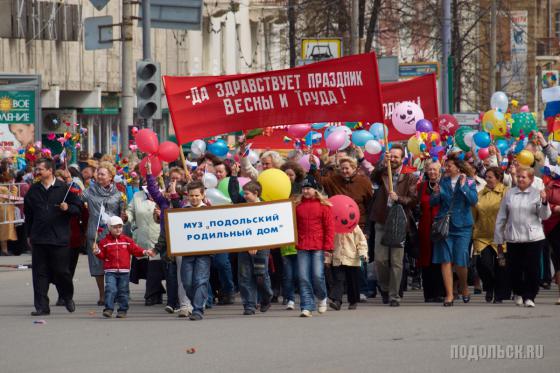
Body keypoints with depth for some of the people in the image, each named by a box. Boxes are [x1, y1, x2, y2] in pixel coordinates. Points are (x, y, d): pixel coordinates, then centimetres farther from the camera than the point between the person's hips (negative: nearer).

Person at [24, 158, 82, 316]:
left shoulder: (64, 188, -1)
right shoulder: (33, 190, 10)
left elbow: (78, 208, 3)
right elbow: (28, 214, 18)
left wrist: (68, 208, -17)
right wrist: (29, 235, 17)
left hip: (60, 238, -3)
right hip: (38, 239, 3)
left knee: (61, 271, 2)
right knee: (40, 273, 1)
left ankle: (68, 297, 27)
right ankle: (42, 306, 5)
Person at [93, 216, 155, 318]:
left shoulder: (127, 240, 7)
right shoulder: (105, 241, 4)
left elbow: (135, 249, 6)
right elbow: (102, 255, 6)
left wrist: (145, 252, -8)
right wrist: (97, 252, -14)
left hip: (124, 271, 2)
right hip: (110, 271, -2)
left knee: (123, 291, 5)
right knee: (110, 289, -13)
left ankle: (123, 310, 14)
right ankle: (108, 309, -10)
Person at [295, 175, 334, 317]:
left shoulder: (323, 205, 1)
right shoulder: (298, 205, 9)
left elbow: (330, 226, -1)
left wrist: (328, 247, -6)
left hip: (319, 247, -3)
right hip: (302, 247, 3)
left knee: (318, 275, -7)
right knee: (303, 278, -2)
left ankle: (322, 298, 22)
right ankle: (307, 307, 1)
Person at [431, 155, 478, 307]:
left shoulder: (469, 183, 0)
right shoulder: (443, 182, 8)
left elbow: (474, 200, -13)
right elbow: (433, 203, 7)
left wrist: (463, 186, -20)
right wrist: (436, 194, -14)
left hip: (462, 226, -2)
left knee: (460, 261, -3)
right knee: (445, 260, -3)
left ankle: (464, 287, 25)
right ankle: (449, 294, 1)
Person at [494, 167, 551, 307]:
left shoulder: (537, 194, 1)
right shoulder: (509, 194, 7)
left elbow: (544, 216, -1)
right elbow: (501, 217, 10)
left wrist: (544, 202, -19)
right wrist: (499, 239, 9)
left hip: (533, 237, -2)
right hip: (513, 237, 2)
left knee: (532, 269, -4)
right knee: (515, 268, 7)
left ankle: (529, 296, 6)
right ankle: (518, 293, 29)